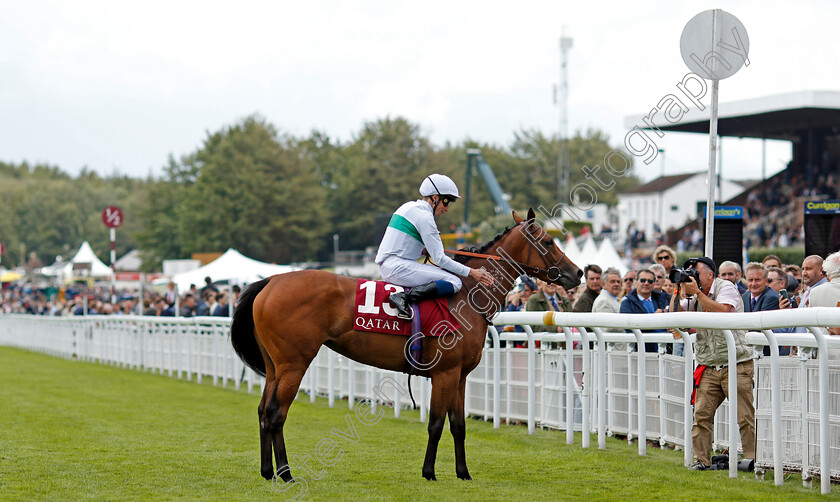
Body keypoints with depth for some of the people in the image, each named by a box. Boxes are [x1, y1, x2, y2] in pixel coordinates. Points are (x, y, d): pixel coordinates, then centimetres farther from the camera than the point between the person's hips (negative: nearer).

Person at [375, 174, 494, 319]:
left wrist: (426, 251, 14)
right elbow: (439, 259, -12)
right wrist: (470, 272, -10)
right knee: (454, 282, -17)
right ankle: (404, 298, -25)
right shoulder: (425, 217, -11)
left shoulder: (409, 207, 18)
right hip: (398, 267, -10)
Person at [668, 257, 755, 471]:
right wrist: (678, 291, -2)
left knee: (744, 416, -5)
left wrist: (697, 293, -18)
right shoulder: (693, 297, 14)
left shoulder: (726, 288, -3)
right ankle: (702, 459, 3)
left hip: (736, 364, -5)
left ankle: (752, 458, 1)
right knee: (702, 414, -3)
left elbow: (722, 311, -21)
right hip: (708, 367, 5)